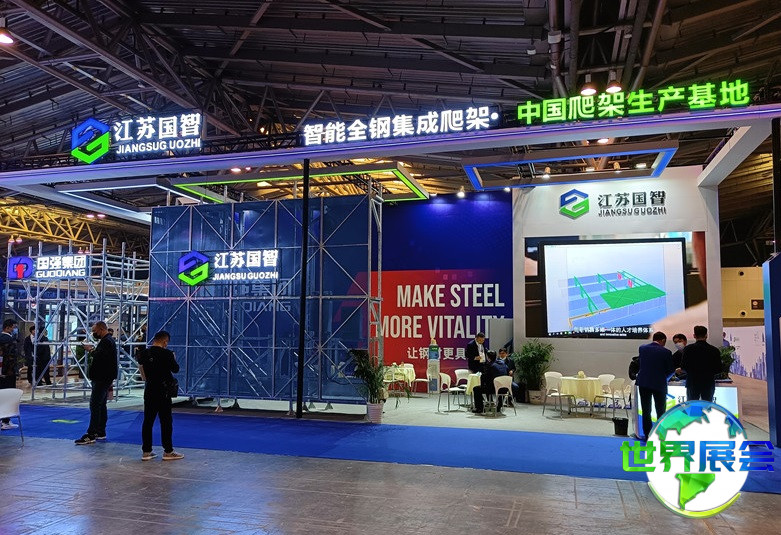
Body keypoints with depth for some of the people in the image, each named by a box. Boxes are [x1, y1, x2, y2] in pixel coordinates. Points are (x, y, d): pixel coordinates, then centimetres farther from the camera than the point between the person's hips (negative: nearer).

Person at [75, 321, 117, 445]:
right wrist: (92, 350, 8)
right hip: (104, 378, 11)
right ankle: (100, 432, 21)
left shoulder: (106, 341, -16)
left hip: (102, 379, -11)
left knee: (95, 405, -11)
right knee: (101, 405, 15)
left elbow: (99, 356, -27)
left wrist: (91, 350, -13)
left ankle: (91, 435, -10)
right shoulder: (108, 340, 18)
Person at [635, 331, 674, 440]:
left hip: (644, 383, 3)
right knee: (661, 411, 11)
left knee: (646, 411, 10)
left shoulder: (642, 348, -1)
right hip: (659, 384, -2)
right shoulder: (666, 352, -10)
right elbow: (671, 370, -4)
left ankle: (647, 435, 13)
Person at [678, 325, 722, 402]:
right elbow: (719, 369, 0)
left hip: (692, 383, -1)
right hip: (709, 384, 1)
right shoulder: (714, 350, -4)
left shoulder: (688, 349, -9)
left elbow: (684, 367, -10)